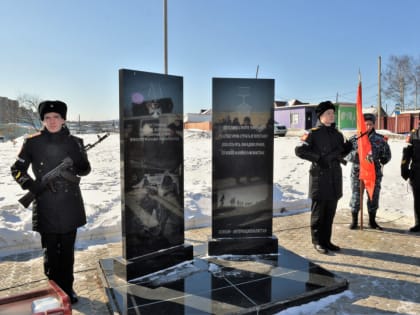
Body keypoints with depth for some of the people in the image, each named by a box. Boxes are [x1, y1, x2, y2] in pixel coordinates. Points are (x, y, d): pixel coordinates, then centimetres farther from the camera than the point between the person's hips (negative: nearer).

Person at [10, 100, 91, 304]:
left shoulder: (74, 142, 0)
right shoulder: (33, 142, -3)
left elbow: (86, 169, 8)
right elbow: (16, 169, 5)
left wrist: (76, 168, -15)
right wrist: (30, 184, -14)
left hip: (69, 205, 1)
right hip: (46, 205, -1)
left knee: (67, 250, 12)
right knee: (50, 251, 9)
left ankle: (67, 287, 28)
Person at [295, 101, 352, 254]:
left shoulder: (337, 134, 14)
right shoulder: (313, 133, -6)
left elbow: (341, 153, 22)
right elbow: (299, 150, -14)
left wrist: (348, 147, 1)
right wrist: (318, 158, -18)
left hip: (335, 176, 6)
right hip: (319, 175, -6)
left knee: (330, 211, 12)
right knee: (318, 211, 2)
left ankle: (326, 240, 24)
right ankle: (317, 241, 15)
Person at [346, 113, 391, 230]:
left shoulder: (380, 139, 3)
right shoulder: (354, 139, -1)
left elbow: (387, 154, 11)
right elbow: (347, 155, -3)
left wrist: (381, 161, -2)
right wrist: (356, 152, -19)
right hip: (357, 172, -1)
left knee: (373, 197, 11)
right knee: (355, 196, 4)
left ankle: (372, 221, 27)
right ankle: (354, 221, 20)